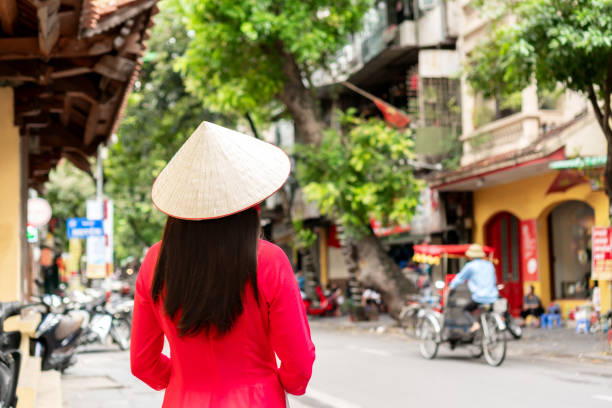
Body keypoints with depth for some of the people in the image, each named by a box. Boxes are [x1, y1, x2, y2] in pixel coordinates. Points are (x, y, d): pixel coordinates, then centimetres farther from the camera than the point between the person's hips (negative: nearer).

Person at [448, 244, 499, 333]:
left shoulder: (470, 266, -5)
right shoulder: (489, 264, 12)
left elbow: (459, 278, 7)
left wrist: (451, 287, 25)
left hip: (480, 298, -6)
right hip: (493, 297, 6)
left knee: (466, 309, 18)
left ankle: (475, 323, -6)